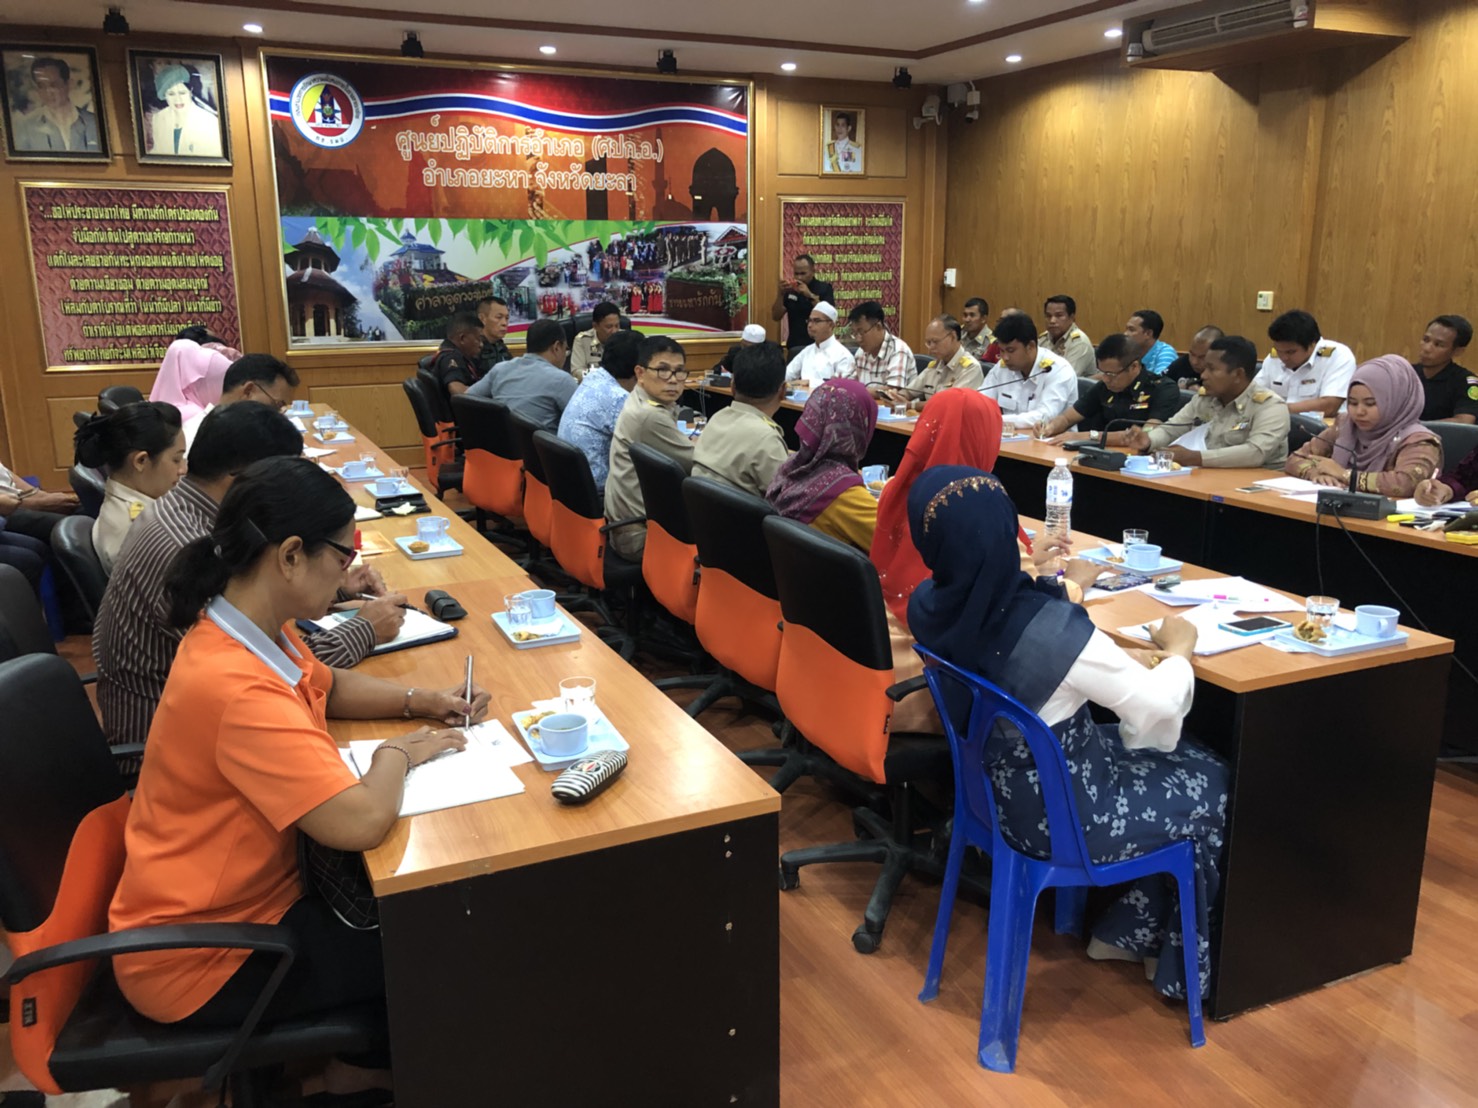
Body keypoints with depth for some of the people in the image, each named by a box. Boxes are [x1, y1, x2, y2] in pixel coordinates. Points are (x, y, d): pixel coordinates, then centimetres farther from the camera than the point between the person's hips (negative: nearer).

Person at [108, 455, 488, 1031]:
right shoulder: (236, 688, -35)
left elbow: (328, 685, 16)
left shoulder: (248, 628, -5)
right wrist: (397, 753, -19)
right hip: (199, 961, -9)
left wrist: (419, 700, -1)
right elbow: (363, 821, -40)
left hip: (243, 893, 9)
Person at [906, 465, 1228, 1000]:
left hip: (995, 785, 6)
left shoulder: (926, 607, -12)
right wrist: (1178, 651, -1)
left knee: (1185, 759, 23)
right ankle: (1186, 966, 35)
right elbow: (1159, 705, -19)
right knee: (1215, 788, 18)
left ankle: (1129, 930, 33)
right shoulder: (1049, 626, -33)